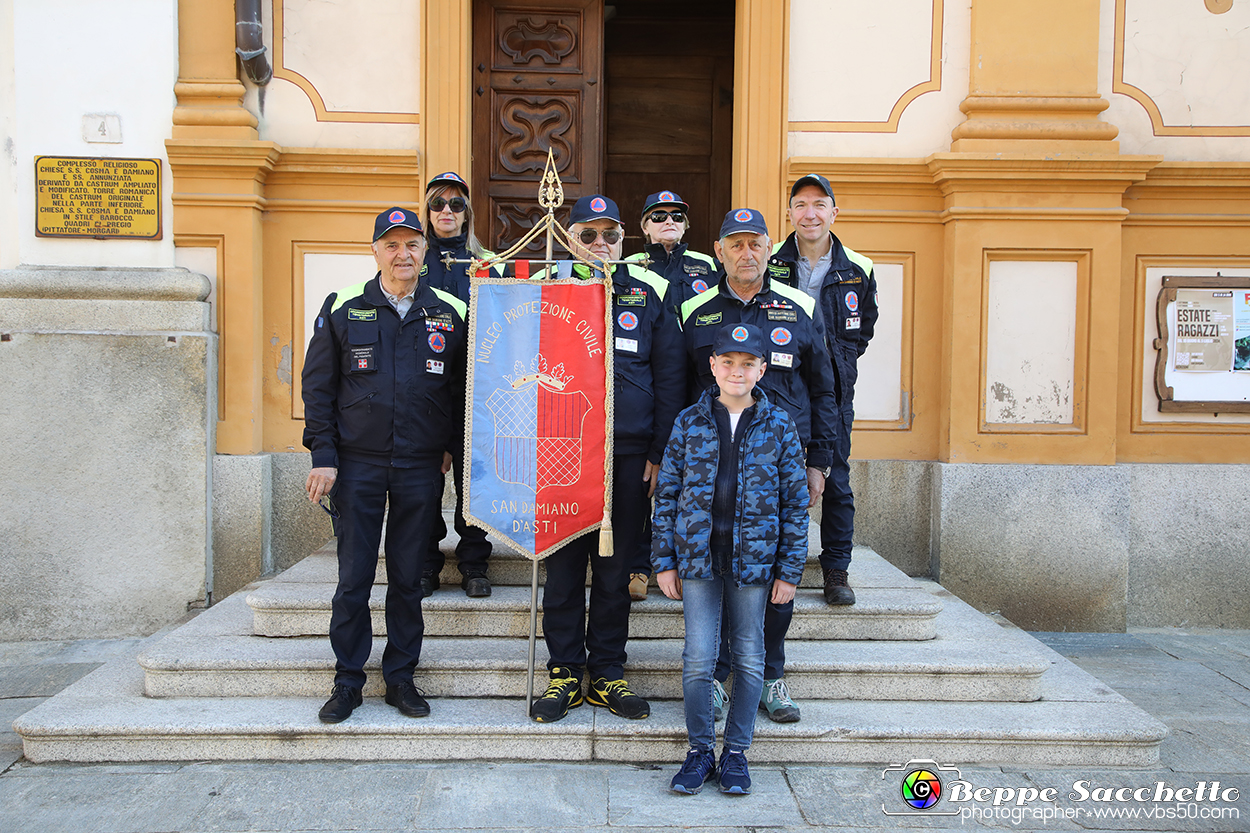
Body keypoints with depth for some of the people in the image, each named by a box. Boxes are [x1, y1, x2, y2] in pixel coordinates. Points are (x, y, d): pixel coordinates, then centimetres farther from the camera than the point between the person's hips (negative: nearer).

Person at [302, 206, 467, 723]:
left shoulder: (450, 313, 5)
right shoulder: (343, 308, 2)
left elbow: (464, 388, 11)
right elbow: (318, 386, 2)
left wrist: (453, 448, 5)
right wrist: (323, 456, -4)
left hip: (421, 468, 1)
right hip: (357, 464, -1)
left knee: (408, 578, 9)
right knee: (353, 577, 5)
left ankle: (401, 678, 22)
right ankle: (348, 681, 19)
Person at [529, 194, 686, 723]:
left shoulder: (648, 293, 8)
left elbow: (670, 377, 8)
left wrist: (660, 452, 1)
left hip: (630, 455, 1)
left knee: (616, 568, 8)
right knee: (563, 565, 5)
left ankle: (607, 674, 21)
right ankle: (564, 673, 18)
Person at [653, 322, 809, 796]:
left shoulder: (779, 426, 1)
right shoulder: (690, 422, 3)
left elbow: (795, 502, 2)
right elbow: (667, 493, 5)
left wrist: (790, 570, -1)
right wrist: (664, 561, 1)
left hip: (754, 558, 0)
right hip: (698, 558, 0)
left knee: (749, 659, 8)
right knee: (698, 658, 1)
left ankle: (736, 752, 24)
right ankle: (700, 750, 19)